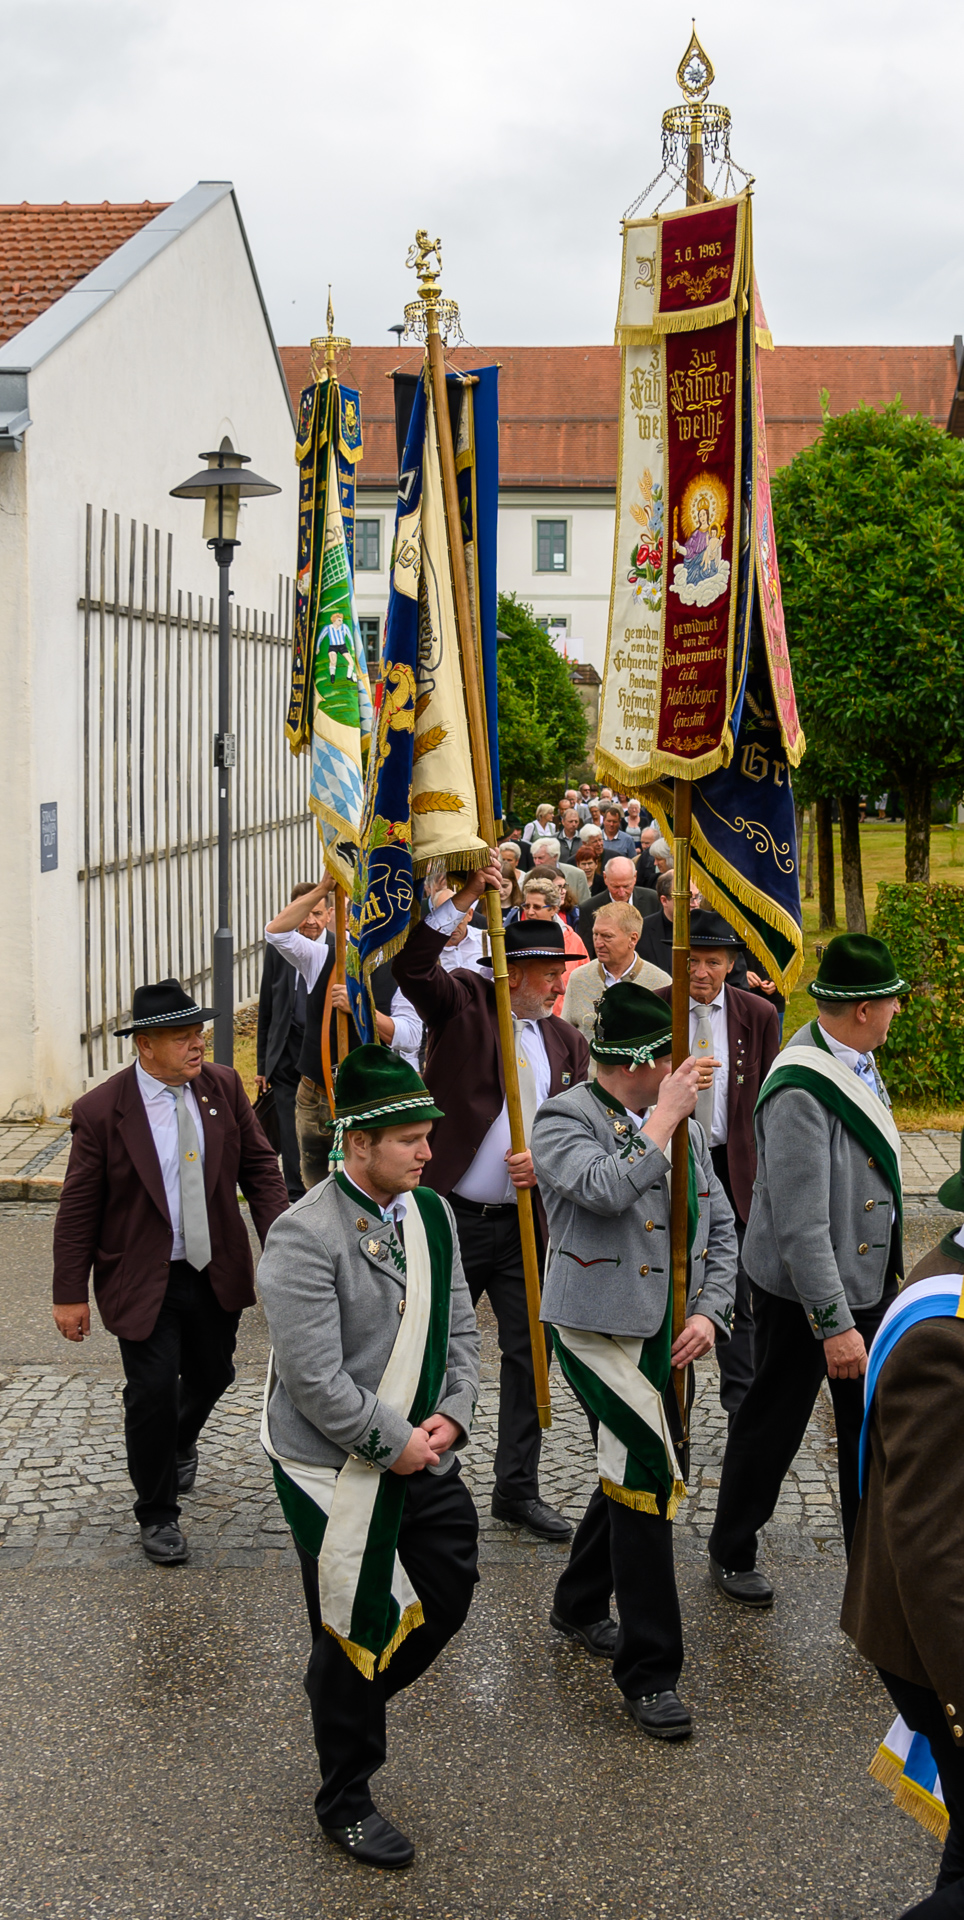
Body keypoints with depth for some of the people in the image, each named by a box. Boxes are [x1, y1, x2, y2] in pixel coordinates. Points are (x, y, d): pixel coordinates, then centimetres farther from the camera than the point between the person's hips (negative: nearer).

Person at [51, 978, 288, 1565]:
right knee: (153, 1393, -4)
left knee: (212, 1377, 18)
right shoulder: (101, 1111, -15)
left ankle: (181, 1443, 53)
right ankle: (157, 1515, 17)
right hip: (143, 1283, -4)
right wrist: (70, 1293, -7)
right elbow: (79, 1209, -9)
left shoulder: (224, 1086, -3)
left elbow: (258, 1164, 3)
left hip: (217, 1274, 4)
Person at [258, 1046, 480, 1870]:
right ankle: (346, 1800, 27)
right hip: (339, 1474, -7)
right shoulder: (305, 1238, -22)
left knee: (448, 1599, 16)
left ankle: (345, 1699, 43)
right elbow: (316, 1381, -24)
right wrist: (396, 1442, -18)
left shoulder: (432, 1214, 3)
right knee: (356, 1631, 6)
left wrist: (451, 1416, -6)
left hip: (426, 1459, 7)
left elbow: (459, 1327, 9)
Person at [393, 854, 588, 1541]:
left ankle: (518, 1488, 23)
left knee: (529, 1353, 10)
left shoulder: (567, 1042, 10)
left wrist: (546, 1158, -13)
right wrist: (465, 898, -25)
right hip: (451, 1218, -5)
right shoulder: (464, 1004, -3)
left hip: (525, 1224, 5)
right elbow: (411, 964, -20)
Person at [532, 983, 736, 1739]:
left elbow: (721, 1226, 12)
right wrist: (662, 1118, -20)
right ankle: (649, 1670, -4)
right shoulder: (564, 1119, -9)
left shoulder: (684, 1124, 10)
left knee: (631, 1474, 20)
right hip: (600, 1329, -7)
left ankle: (581, 1604, 44)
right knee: (647, 1478, -13)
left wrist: (710, 1311, -1)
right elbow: (608, 1190, -28)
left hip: (668, 1335, 7)